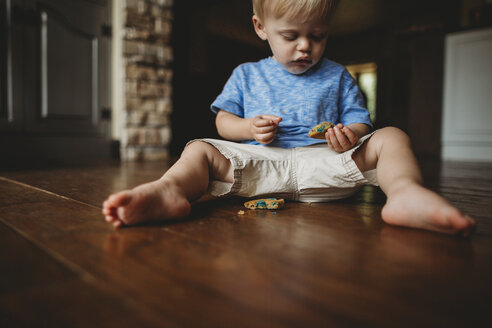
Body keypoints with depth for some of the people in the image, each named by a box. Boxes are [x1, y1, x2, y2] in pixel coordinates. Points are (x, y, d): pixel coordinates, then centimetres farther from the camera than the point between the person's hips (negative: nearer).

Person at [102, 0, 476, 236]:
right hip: (259, 162, 0)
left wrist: (350, 135, -13)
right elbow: (223, 120, 14)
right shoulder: (246, 75, 17)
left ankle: (406, 193, -48)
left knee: (391, 138, -18)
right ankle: (170, 190, -49)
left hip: (324, 162, 1)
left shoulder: (337, 75, 17)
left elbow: (360, 120, 13)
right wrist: (249, 127, -9)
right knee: (200, 149, -18)